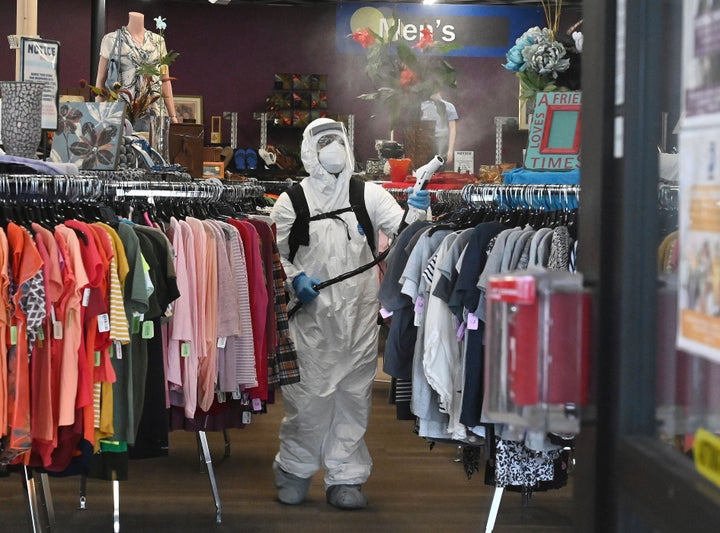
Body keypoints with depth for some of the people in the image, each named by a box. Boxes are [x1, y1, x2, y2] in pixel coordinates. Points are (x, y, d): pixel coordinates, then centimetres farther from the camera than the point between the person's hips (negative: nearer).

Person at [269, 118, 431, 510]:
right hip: (310, 315, -1)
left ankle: (345, 477, 16)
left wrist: (416, 212, -22)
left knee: (353, 395, 6)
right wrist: (294, 279, -10)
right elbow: (274, 254, 8)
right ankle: (294, 470, 19)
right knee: (306, 394, 0)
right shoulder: (291, 201, 4)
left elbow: (401, 232, -1)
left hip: (358, 316, 2)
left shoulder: (369, 195, 7)